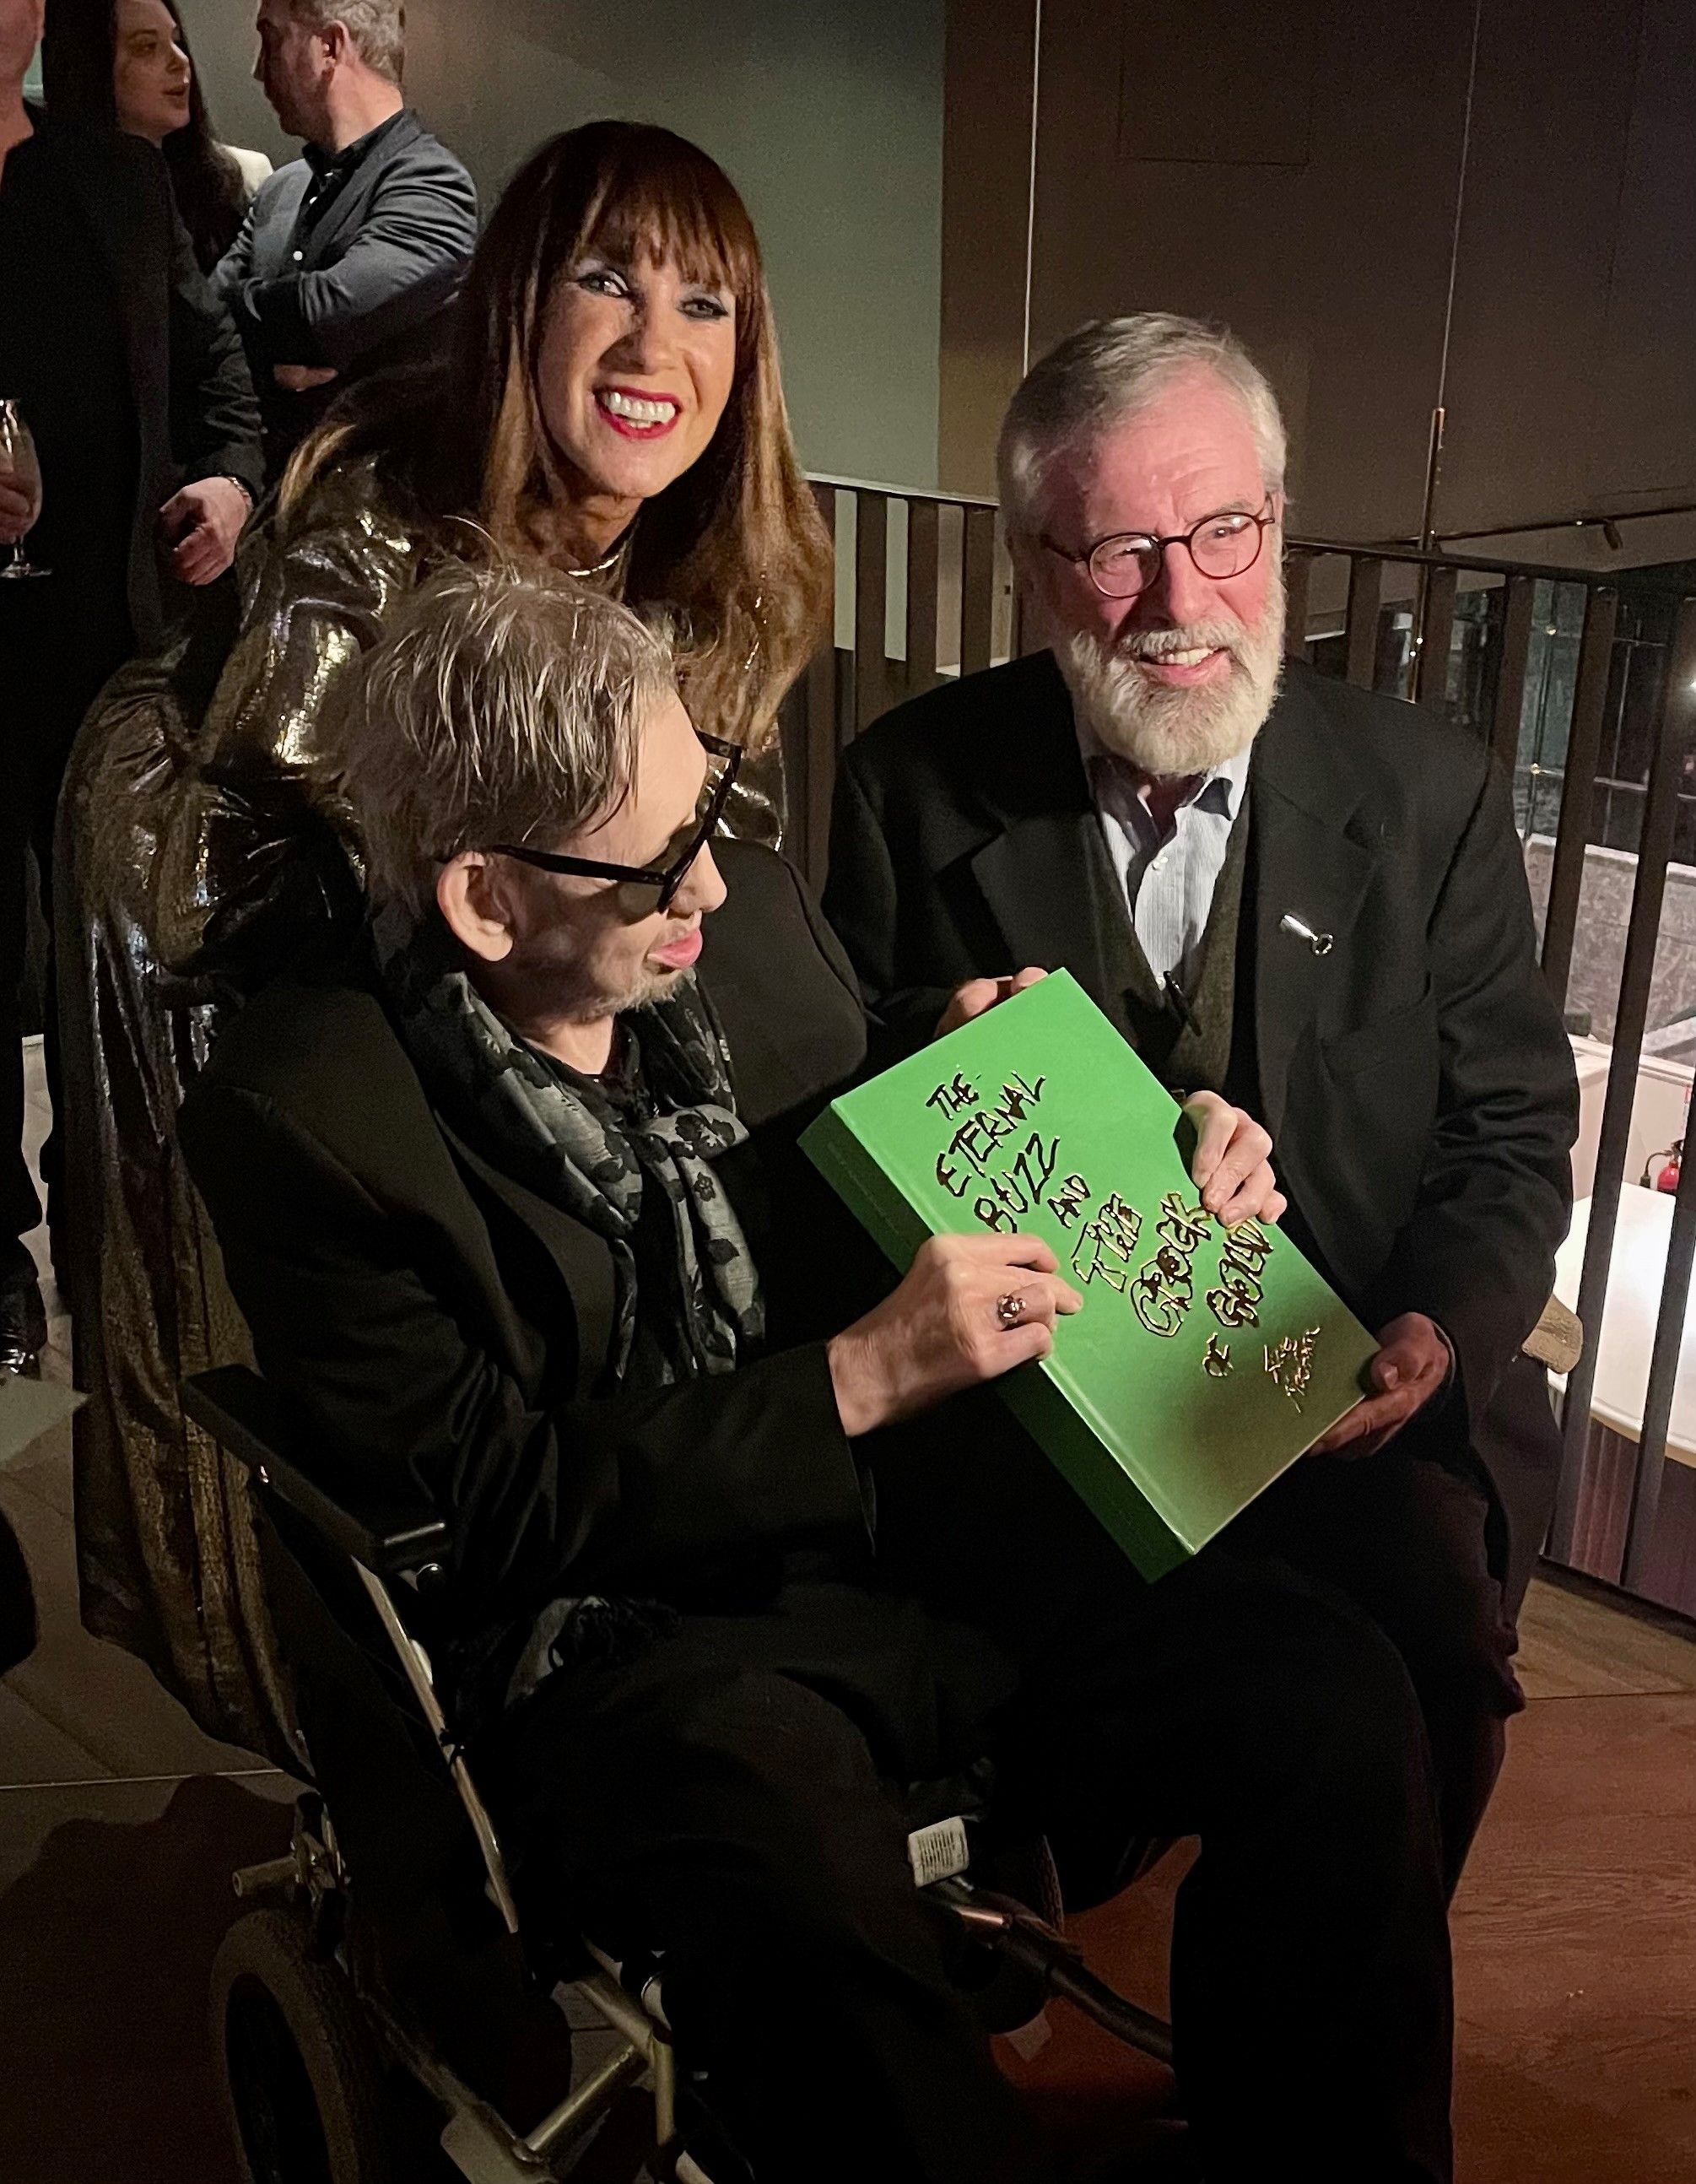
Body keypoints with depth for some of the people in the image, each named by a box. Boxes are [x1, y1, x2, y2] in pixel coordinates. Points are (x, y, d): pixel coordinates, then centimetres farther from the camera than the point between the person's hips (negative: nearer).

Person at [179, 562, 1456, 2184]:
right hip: (612, 1641, -5)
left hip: (904, 1532, 6)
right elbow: (494, 1511, -13)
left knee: (1330, 1695, -15)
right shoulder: (300, 1114, -13)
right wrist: (865, 1375, -20)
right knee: (797, 1845, -38)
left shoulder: (748, 913, 2)